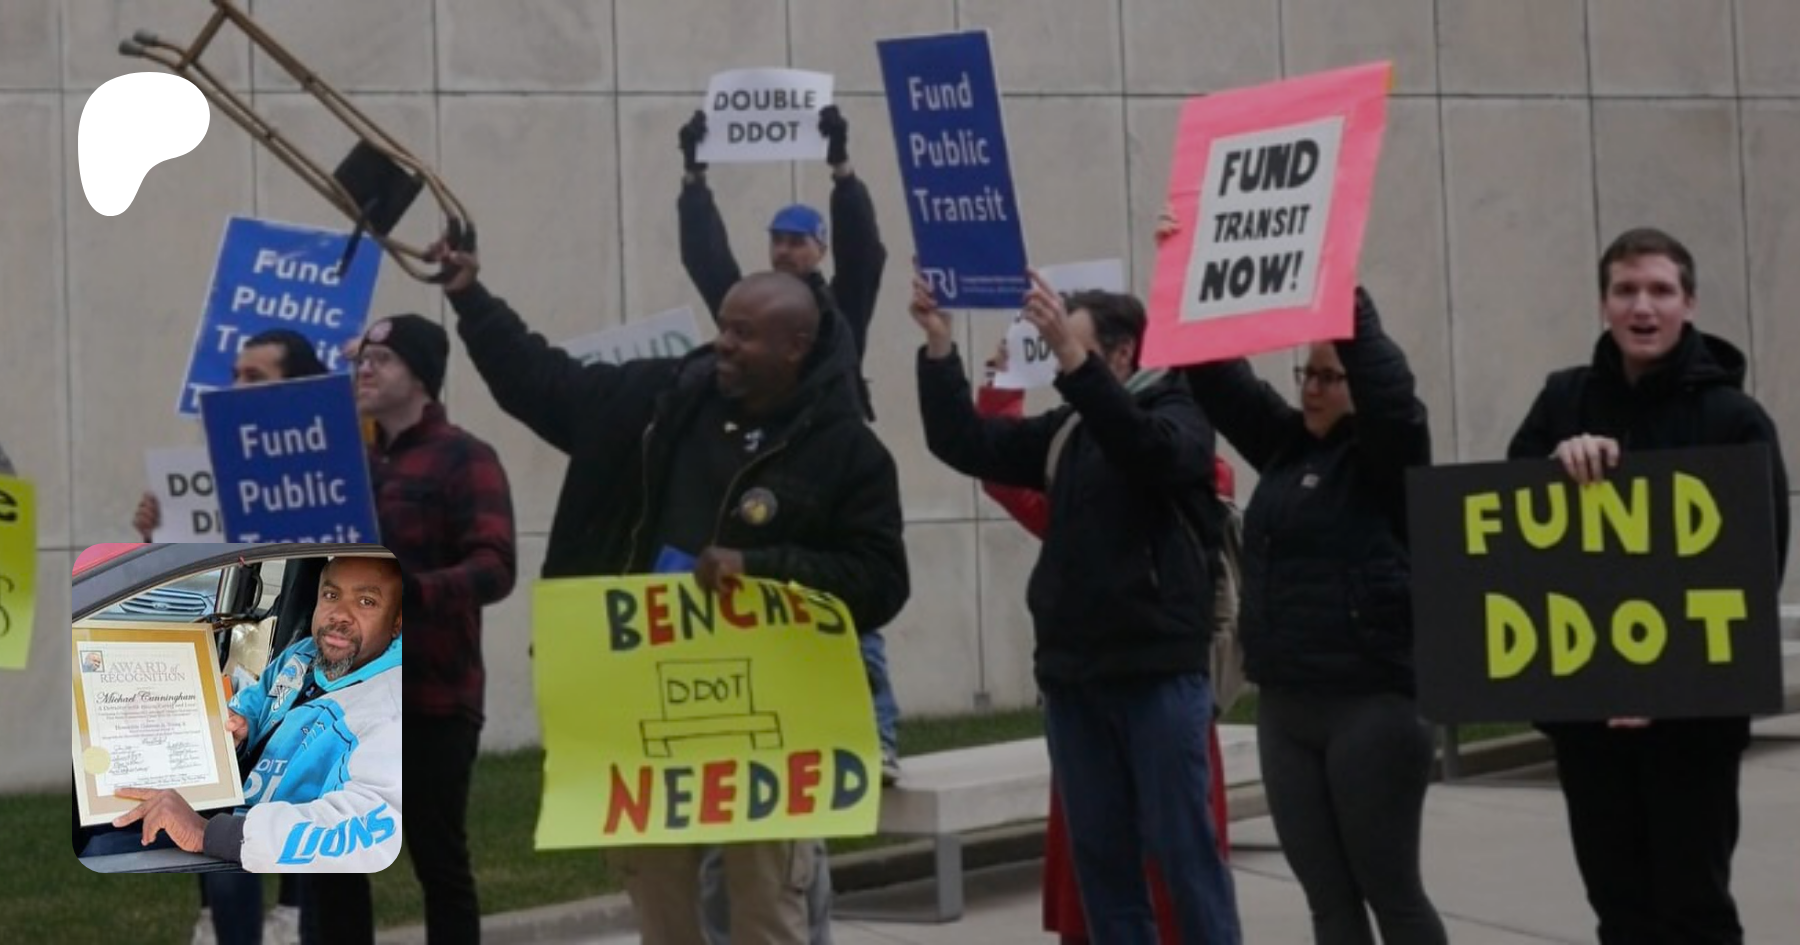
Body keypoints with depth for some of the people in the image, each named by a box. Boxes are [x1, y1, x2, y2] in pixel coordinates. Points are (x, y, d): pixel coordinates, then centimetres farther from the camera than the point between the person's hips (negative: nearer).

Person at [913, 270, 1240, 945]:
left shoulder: (1177, 413, -4)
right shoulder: (1064, 431, 13)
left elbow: (1147, 448, -26)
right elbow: (964, 443, 9)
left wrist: (1074, 361, -38)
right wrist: (939, 345, -4)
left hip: (1157, 670, -6)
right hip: (1071, 673, 6)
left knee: (1181, 845, -4)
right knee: (1099, 853, 8)